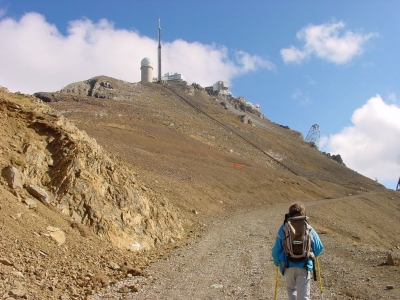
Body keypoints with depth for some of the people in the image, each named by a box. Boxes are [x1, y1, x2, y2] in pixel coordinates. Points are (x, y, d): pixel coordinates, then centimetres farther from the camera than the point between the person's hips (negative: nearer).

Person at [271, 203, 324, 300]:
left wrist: (277, 262, 22)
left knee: (291, 288, 26)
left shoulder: (283, 229, 0)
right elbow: (319, 248, 8)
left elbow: (276, 250, 3)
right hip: (304, 266, 0)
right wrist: (311, 256, 29)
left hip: (288, 266, 1)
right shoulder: (309, 229, 1)